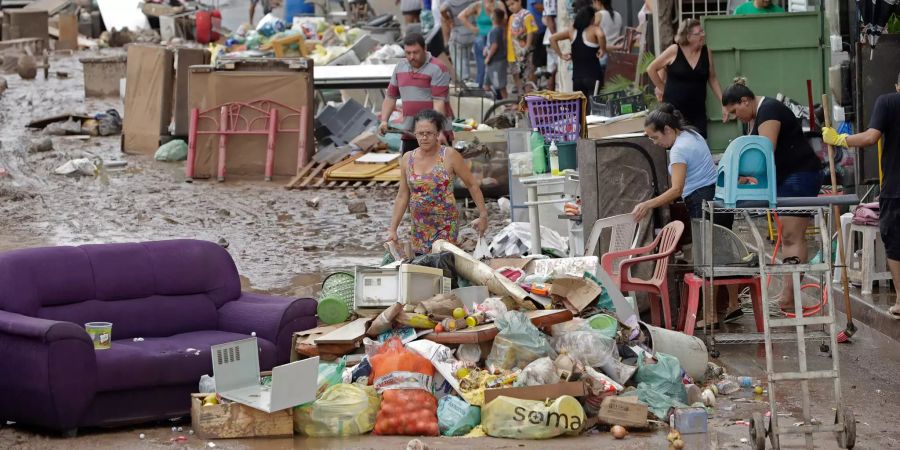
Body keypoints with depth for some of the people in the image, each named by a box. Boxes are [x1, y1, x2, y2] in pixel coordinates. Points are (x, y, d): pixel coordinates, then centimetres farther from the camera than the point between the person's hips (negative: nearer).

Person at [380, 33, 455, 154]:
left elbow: (439, 101, -16)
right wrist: (384, 121, 4)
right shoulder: (400, 68, 12)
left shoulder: (437, 69, -9)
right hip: (409, 133, 6)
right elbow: (390, 97, 19)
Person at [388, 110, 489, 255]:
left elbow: (472, 184, 0)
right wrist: (393, 229, 7)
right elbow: (402, 196, 10)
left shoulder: (449, 156, -6)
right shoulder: (407, 159, 4)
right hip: (419, 229, 4)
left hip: (446, 226, -4)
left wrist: (483, 215, -3)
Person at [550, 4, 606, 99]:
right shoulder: (594, 29, -7)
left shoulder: (572, 30, 8)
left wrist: (561, 55, 9)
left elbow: (552, 38, 8)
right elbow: (601, 35, -29)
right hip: (593, 76, -5)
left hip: (577, 76, 5)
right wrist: (603, 50, -15)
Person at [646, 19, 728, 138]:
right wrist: (662, 89, 4)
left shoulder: (706, 52, 3)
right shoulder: (674, 51, -8)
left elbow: (712, 79, 11)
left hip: (697, 111, 3)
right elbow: (651, 69, 2)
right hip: (673, 109, -3)